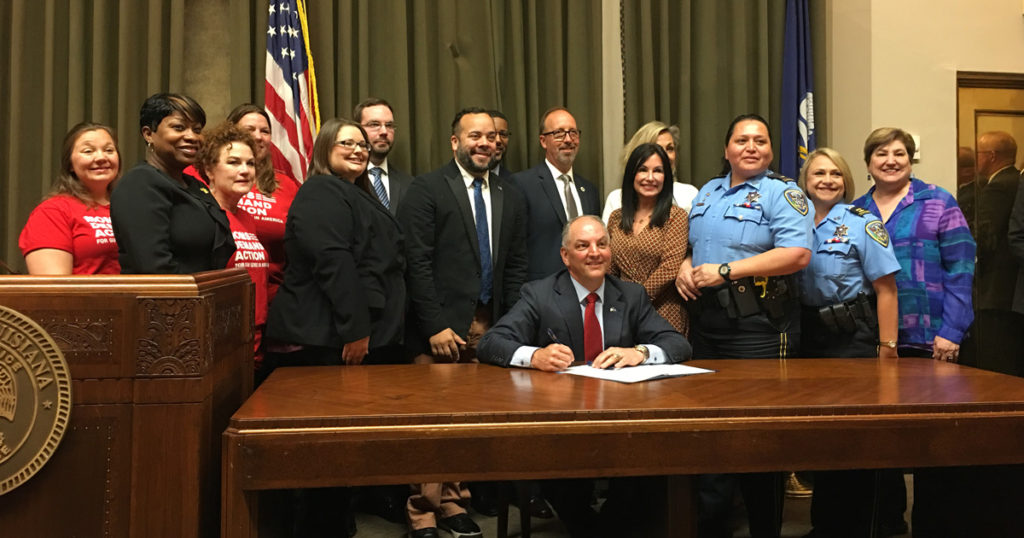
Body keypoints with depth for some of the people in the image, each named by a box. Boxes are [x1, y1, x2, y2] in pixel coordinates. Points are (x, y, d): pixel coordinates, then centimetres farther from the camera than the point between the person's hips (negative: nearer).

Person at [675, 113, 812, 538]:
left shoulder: (781, 193, -4)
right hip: (706, 322, 7)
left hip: (759, 326, -6)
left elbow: (797, 254, -16)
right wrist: (685, 266, 2)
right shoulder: (706, 192, 18)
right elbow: (690, 243, 26)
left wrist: (726, 270, -16)